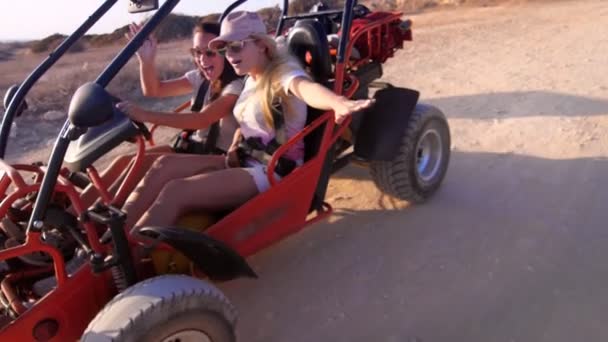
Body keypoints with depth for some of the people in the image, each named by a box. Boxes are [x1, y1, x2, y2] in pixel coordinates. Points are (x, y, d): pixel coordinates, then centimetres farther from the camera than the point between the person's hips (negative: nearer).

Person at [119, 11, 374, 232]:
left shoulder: (283, 70, -12)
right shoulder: (250, 79, 14)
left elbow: (307, 88, -36)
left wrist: (339, 104, -59)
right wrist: (235, 146, 2)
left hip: (277, 172, -8)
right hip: (246, 161, 8)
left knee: (174, 192, -23)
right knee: (165, 165, -8)